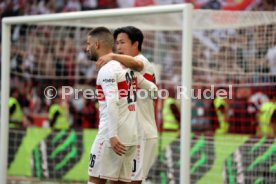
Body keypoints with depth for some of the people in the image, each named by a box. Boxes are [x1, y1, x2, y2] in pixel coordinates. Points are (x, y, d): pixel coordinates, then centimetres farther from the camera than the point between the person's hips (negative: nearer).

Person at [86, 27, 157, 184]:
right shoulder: (126, 67, 17)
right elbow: (153, 89, 24)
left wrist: (112, 135, -26)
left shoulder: (107, 69, -10)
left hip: (113, 136, -8)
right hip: (131, 135, 8)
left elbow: (112, 103, -21)